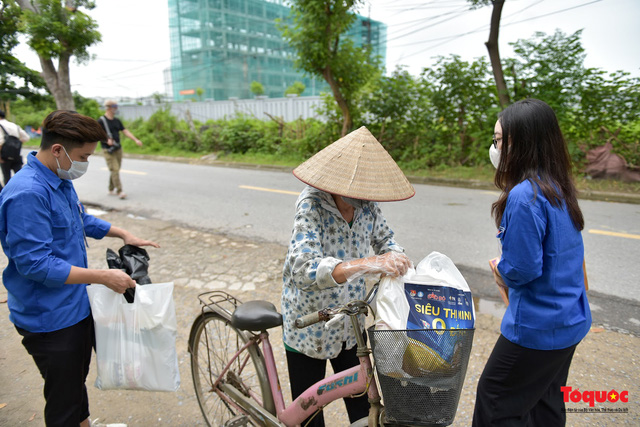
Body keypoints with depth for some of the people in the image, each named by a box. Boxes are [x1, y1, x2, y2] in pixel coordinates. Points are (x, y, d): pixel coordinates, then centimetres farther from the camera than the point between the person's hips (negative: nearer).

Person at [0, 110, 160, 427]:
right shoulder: (27, 193, -27)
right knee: (64, 400, 10)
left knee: (77, 379, 28)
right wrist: (104, 277, -28)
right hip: (50, 320, -9)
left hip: (76, 306, 9)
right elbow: (34, 264, -28)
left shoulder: (61, 180, 3)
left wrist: (122, 233, 9)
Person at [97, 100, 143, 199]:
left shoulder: (117, 120, 11)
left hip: (118, 148, 6)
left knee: (116, 170, 9)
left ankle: (111, 190, 21)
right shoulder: (101, 121, -7)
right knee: (114, 170, -11)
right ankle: (119, 191, -12)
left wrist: (136, 140, 0)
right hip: (108, 150, -6)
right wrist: (106, 140, -22)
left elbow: (125, 131, 10)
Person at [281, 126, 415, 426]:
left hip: (351, 324, 5)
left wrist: (392, 257, -14)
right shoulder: (312, 205, -26)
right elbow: (304, 269, -40)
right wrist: (365, 264, -53)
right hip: (309, 327, -4)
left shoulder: (366, 204, -10)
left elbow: (384, 238, 9)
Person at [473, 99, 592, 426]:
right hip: (571, 320, 9)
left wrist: (501, 270, -4)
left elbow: (522, 269, -25)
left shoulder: (524, 196, -26)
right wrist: (508, 270, 7)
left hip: (538, 326, -9)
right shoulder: (559, 188, 3)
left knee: (495, 400, 10)